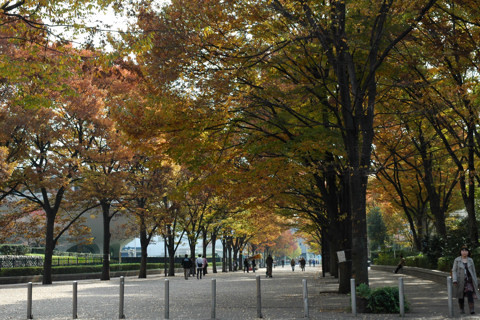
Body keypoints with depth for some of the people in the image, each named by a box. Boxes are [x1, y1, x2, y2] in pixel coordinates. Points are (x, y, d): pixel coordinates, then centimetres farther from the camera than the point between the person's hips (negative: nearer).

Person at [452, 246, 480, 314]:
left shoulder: (470, 260, 5)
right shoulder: (457, 260, -1)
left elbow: (473, 271, 10)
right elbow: (454, 270, -3)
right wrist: (454, 280, -14)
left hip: (469, 280, 1)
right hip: (460, 281, 0)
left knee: (470, 294, -14)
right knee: (461, 295, 6)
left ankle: (472, 310, -18)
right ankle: (462, 309, 21)